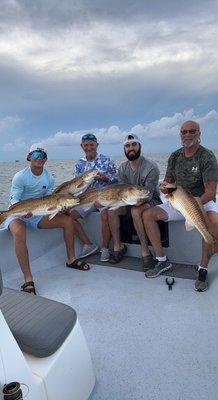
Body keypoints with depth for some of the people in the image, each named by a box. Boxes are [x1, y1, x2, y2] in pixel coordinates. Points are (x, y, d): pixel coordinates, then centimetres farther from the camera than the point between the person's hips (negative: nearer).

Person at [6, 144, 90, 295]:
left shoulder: (49, 178, 2)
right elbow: (14, 199, -17)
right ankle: (28, 280, -34)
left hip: (37, 215, 6)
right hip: (17, 214, -5)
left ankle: (71, 259, 7)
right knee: (19, 232, -39)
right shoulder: (20, 176, -14)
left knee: (68, 220, -7)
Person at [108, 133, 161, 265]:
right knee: (112, 210, -20)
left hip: (151, 200, -5)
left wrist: (138, 200, -40)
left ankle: (145, 252, -25)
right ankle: (118, 246, -7)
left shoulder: (151, 167, -16)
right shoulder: (122, 168, 2)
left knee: (136, 211, -36)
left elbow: (148, 193, -20)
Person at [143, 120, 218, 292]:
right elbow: (168, 180, 10)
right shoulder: (175, 156, 5)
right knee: (148, 214, -12)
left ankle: (203, 268, -20)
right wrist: (164, 186, -15)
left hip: (203, 201, -5)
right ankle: (162, 260, -2)